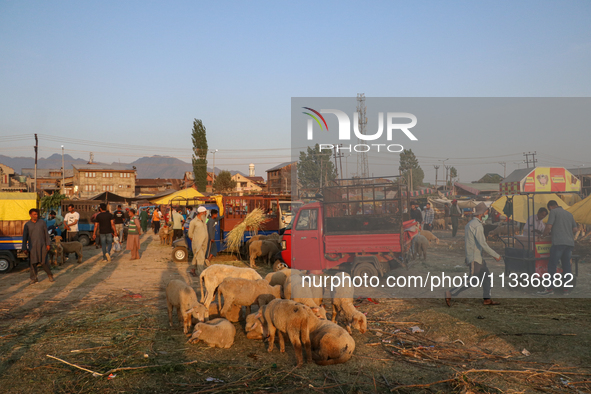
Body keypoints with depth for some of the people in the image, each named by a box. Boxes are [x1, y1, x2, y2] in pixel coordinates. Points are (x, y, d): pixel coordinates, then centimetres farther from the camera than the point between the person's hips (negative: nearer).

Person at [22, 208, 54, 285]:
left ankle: (49, 275, 20)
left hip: (42, 246, -1)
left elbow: (46, 233, 7)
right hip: (32, 246, 1)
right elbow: (25, 237, 6)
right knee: (32, 263, 0)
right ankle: (34, 279, 10)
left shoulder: (42, 222, 5)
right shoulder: (27, 225, 4)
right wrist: (25, 248, 3)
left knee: (44, 262, -1)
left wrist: (48, 244, 1)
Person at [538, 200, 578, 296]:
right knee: (566, 265, 10)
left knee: (552, 265, -4)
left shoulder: (553, 212, 1)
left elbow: (549, 227, -8)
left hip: (558, 242, -7)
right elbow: (575, 229, 20)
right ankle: (567, 288, 11)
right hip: (570, 242, 7)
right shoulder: (569, 213, 20)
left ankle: (550, 288, -8)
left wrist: (544, 234, 9)